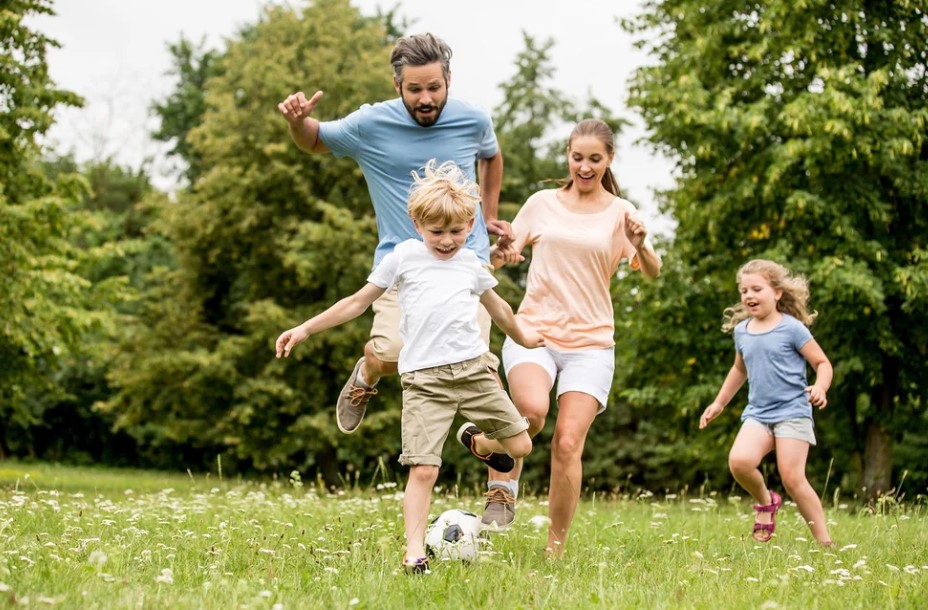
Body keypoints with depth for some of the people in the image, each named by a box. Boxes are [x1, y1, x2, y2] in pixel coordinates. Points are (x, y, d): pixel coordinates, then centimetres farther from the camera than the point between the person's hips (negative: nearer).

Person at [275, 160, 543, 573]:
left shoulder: (470, 263, 15)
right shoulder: (404, 257, 6)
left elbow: (497, 306, 34)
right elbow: (358, 302, 10)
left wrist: (522, 337, 49)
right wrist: (305, 329, 7)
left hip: (473, 367, 4)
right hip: (424, 379, -3)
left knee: (520, 446, 3)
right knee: (423, 469, -14)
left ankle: (477, 441, 36)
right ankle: (414, 552, -7)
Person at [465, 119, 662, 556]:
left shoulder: (620, 213, 4)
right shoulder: (543, 204, 8)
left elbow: (652, 272, -8)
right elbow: (502, 255, 13)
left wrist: (641, 246, -31)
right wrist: (501, 252, -11)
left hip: (591, 343, 0)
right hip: (533, 331, 0)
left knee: (568, 444, -11)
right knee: (533, 408, -31)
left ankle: (555, 550, 2)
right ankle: (503, 485, -6)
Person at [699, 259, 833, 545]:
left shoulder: (792, 328, -5)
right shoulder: (741, 331, 12)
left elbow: (823, 363, -2)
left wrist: (820, 387, -23)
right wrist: (719, 403, 32)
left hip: (792, 412, -4)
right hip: (757, 414, 4)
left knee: (792, 478, -14)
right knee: (739, 461, -23)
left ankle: (824, 541, -2)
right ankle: (765, 502, 7)